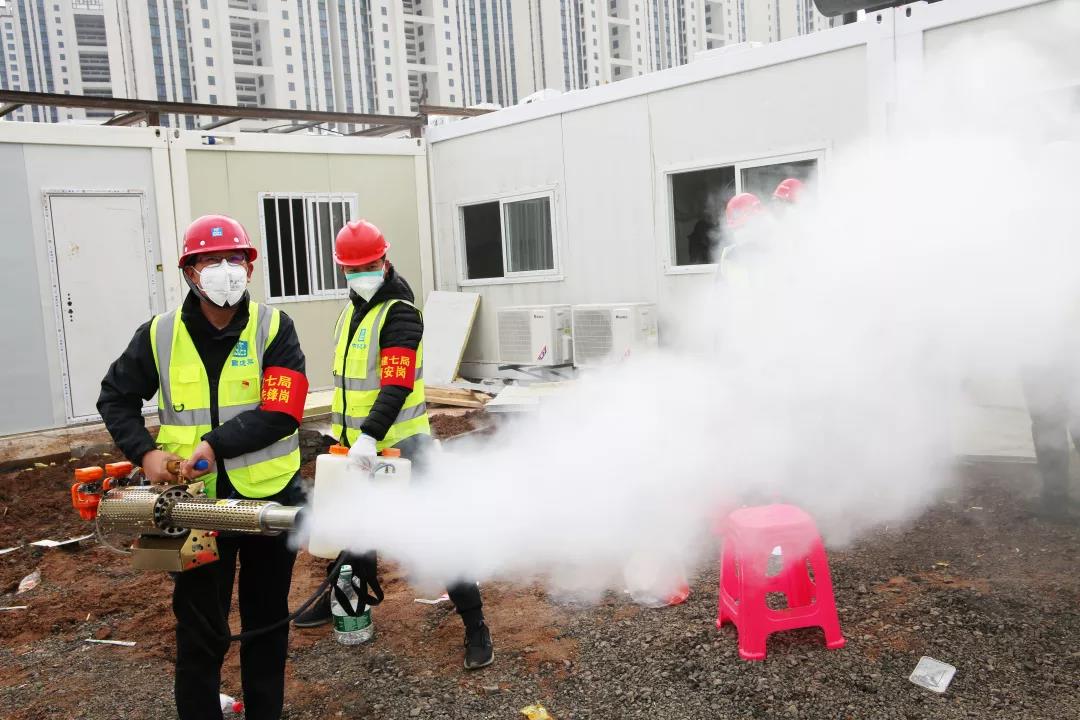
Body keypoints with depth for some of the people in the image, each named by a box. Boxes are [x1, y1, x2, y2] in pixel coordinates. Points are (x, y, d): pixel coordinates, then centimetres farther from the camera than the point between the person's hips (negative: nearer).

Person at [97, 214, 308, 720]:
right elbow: (116, 398, 10)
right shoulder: (159, 336, -2)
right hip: (198, 500, 0)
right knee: (200, 630, 7)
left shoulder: (274, 329, -7)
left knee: (267, 621, 16)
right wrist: (145, 452, -5)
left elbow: (281, 413, -16)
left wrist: (215, 443, -24)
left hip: (270, 497, 0)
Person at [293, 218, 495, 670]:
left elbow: (397, 386, -26)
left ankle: (475, 626, 1)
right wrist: (341, 429, 24)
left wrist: (369, 437, -35)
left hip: (399, 445, -8)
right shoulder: (352, 308, 13)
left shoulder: (399, 313, -15)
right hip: (357, 445, 8)